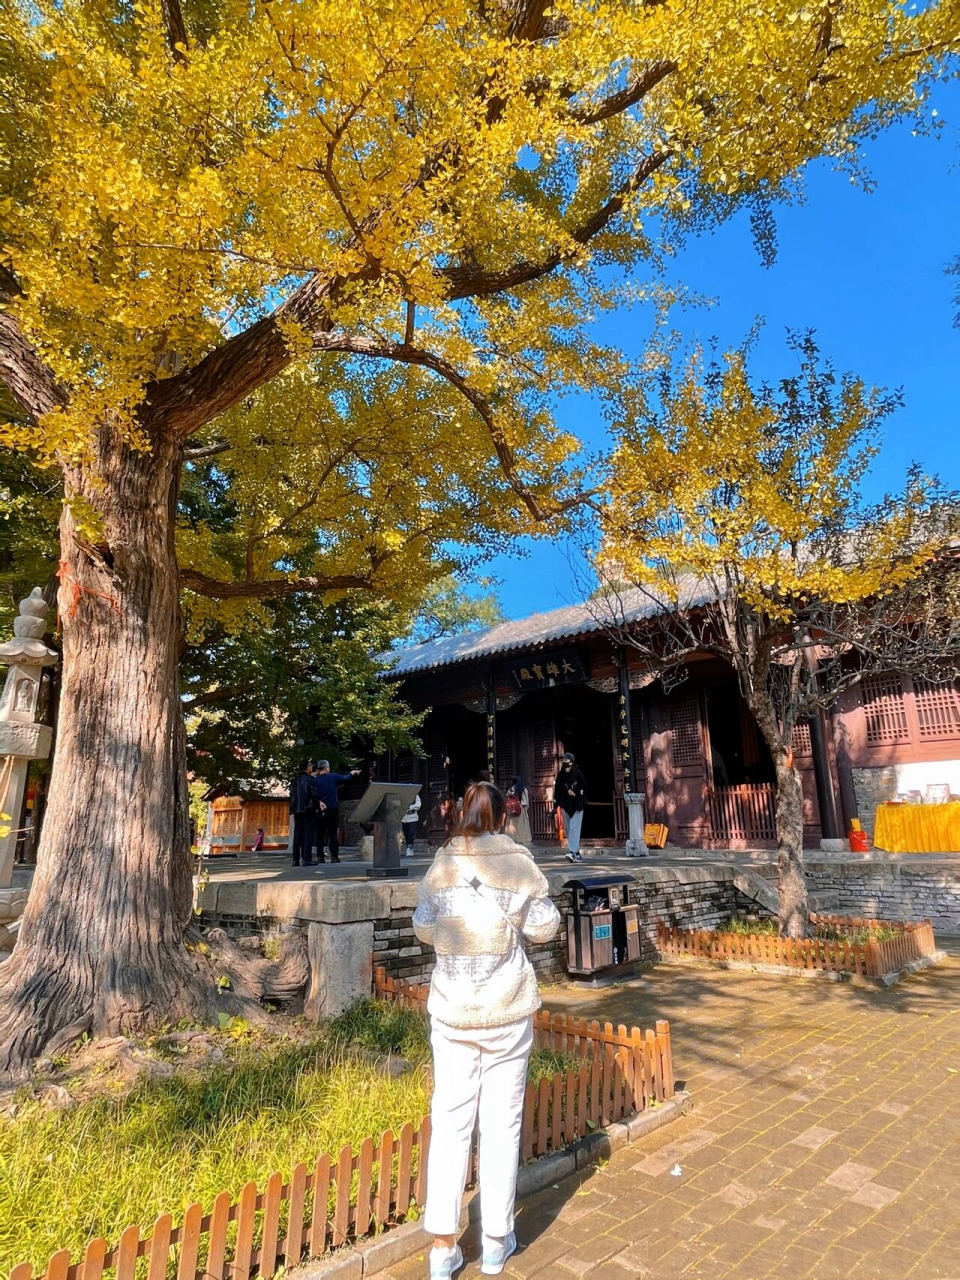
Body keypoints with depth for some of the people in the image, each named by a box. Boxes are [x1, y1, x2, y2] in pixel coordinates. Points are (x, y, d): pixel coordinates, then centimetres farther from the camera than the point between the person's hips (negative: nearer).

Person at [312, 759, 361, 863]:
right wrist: (352, 773, 27)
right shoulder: (333, 777, -3)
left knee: (320, 834, 8)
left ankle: (320, 857, 6)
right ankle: (334, 856, 2)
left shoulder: (315, 780, 1)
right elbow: (345, 778, 10)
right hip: (332, 809, -2)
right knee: (333, 834, 4)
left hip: (321, 810, 2)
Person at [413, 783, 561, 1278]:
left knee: (449, 1121, 13)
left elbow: (423, 928, 5)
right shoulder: (518, 861, -9)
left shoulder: (442, 863, -4)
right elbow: (544, 927, -3)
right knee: (501, 1123, 13)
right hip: (507, 1010, -1)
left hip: (451, 1010, 2)